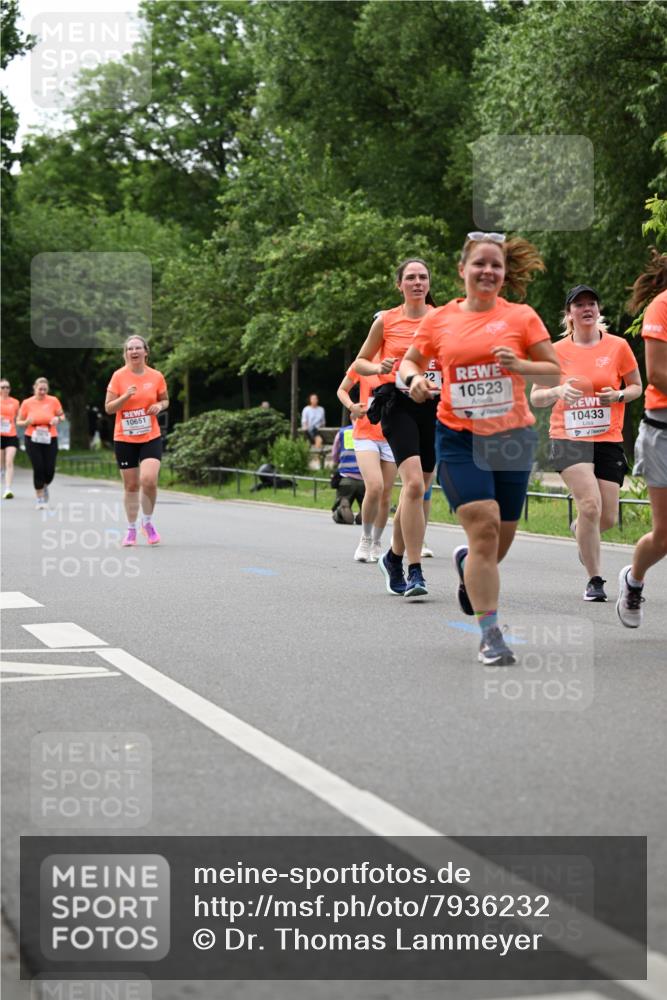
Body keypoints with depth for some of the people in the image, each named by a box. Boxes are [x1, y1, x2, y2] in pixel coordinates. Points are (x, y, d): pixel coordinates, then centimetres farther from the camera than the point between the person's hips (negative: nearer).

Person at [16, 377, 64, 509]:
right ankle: (40, 499, 6)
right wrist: (26, 422, -16)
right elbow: (19, 422, 6)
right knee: (38, 469, -7)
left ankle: (45, 487, 32)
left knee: (49, 470, -3)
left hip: (50, 440, 1)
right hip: (33, 440, -1)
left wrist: (58, 419, -12)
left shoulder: (53, 401, 1)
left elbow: (62, 416, 11)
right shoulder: (27, 403, 0)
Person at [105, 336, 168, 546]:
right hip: (124, 439, 0)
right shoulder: (118, 376, -4)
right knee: (131, 485, 5)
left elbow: (165, 400, 15)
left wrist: (159, 406, -8)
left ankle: (147, 522, 7)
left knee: (149, 480, -17)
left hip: (151, 438, 0)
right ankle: (131, 530, 21)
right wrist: (126, 396, -20)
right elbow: (108, 408, -4)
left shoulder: (156, 376, 0)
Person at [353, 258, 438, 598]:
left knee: (417, 490, 9)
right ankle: (414, 572, -19)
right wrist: (380, 368, -10)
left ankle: (394, 557, 32)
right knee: (414, 484, -21)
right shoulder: (385, 321, 4)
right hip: (398, 405, -3)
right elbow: (360, 363, 12)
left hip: (433, 406, 3)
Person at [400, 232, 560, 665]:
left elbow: (555, 373, 1)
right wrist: (414, 378, -6)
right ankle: (491, 635, -10)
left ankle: (466, 563, 49)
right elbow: (410, 360, 17)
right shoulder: (439, 320, 3)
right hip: (459, 439, -1)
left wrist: (520, 365, -18)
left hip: (512, 438, 1)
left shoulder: (522, 317, 0)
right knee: (484, 529, -16)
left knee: (501, 540, 11)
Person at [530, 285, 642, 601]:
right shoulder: (557, 351, 0)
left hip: (608, 440, 2)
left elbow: (636, 386, 13)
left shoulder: (618, 346, 2)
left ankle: (578, 530, 39)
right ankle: (594, 580, -7)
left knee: (607, 518, 1)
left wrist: (618, 396, -9)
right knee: (590, 505, -21)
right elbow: (535, 397, 4)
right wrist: (559, 391, -17)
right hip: (568, 439, -2)